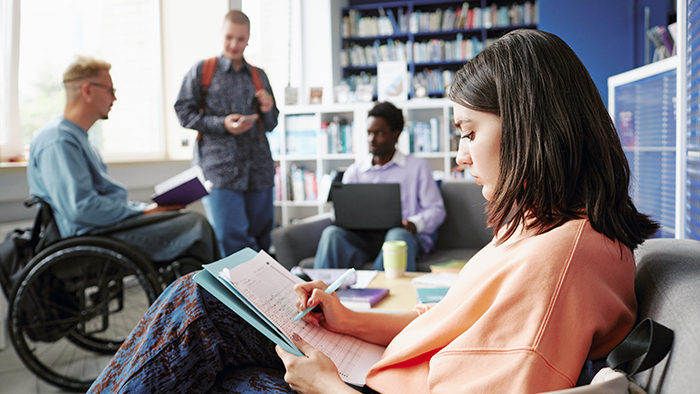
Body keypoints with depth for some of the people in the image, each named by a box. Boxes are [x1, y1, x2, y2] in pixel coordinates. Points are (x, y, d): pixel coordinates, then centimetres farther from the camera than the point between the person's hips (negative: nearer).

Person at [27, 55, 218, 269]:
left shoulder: (77, 136, 21)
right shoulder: (58, 140, -15)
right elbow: (80, 207, -24)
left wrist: (146, 207, 10)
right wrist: (143, 211, -16)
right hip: (92, 235, -11)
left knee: (194, 221, 6)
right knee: (196, 227, -17)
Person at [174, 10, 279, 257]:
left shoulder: (259, 76, 18)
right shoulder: (202, 71, 7)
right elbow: (184, 112, 1)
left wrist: (268, 110, -3)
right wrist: (222, 124, -12)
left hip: (258, 169, 4)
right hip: (219, 168, -3)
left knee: (261, 236, 6)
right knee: (230, 238, -10)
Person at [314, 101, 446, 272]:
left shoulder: (418, 166, 14)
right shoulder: (354, 171, 23)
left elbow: (436, 209, 8)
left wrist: (415, 223, -14)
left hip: (402, 234, -2)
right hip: (362, 237, 2)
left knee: (398, 236, -39)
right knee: (332, 233, -30)